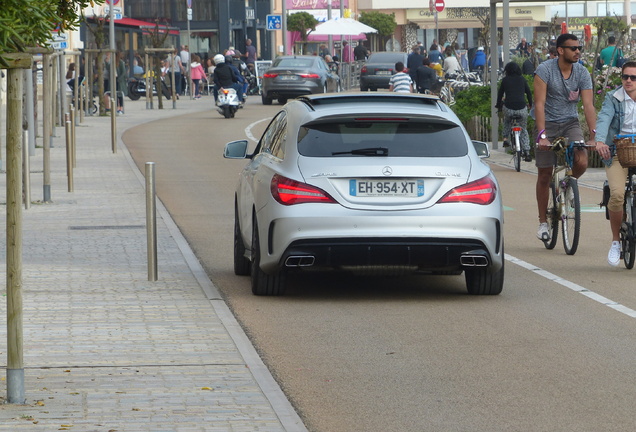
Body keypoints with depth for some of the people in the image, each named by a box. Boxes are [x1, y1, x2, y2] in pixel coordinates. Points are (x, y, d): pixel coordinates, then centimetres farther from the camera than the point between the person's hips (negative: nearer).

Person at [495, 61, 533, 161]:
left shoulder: (505, 80, 6)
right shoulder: (522, 79, 9)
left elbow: (500, 94, 14)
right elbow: (529, 92, 16)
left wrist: (498, 105, 30)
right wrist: (530, 104, 33)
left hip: (508, 108, -1)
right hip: (522, 109, 1)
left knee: (506, 121, 35)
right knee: (524, 130, 15)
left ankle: (505, 139, 20)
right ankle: (527, 153, 3)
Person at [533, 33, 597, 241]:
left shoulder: (582, 73, -5)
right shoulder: (545, 70, -15)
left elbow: (588, 105, -11)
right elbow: (539, 104, -20)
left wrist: (594, 134, -23)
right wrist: (542, 135, -30)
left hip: (570, 123, 3)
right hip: (548, 124, -3)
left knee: (581, 163, -21)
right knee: (544, 175, 0)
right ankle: (543, 222, 14)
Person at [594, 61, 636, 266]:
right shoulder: (613, 98, 1)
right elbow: (604, 119, -16)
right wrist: (600, 141, -35)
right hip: (617, 154, -2)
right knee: (617, 193, -23)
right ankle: (615, 241, -3)